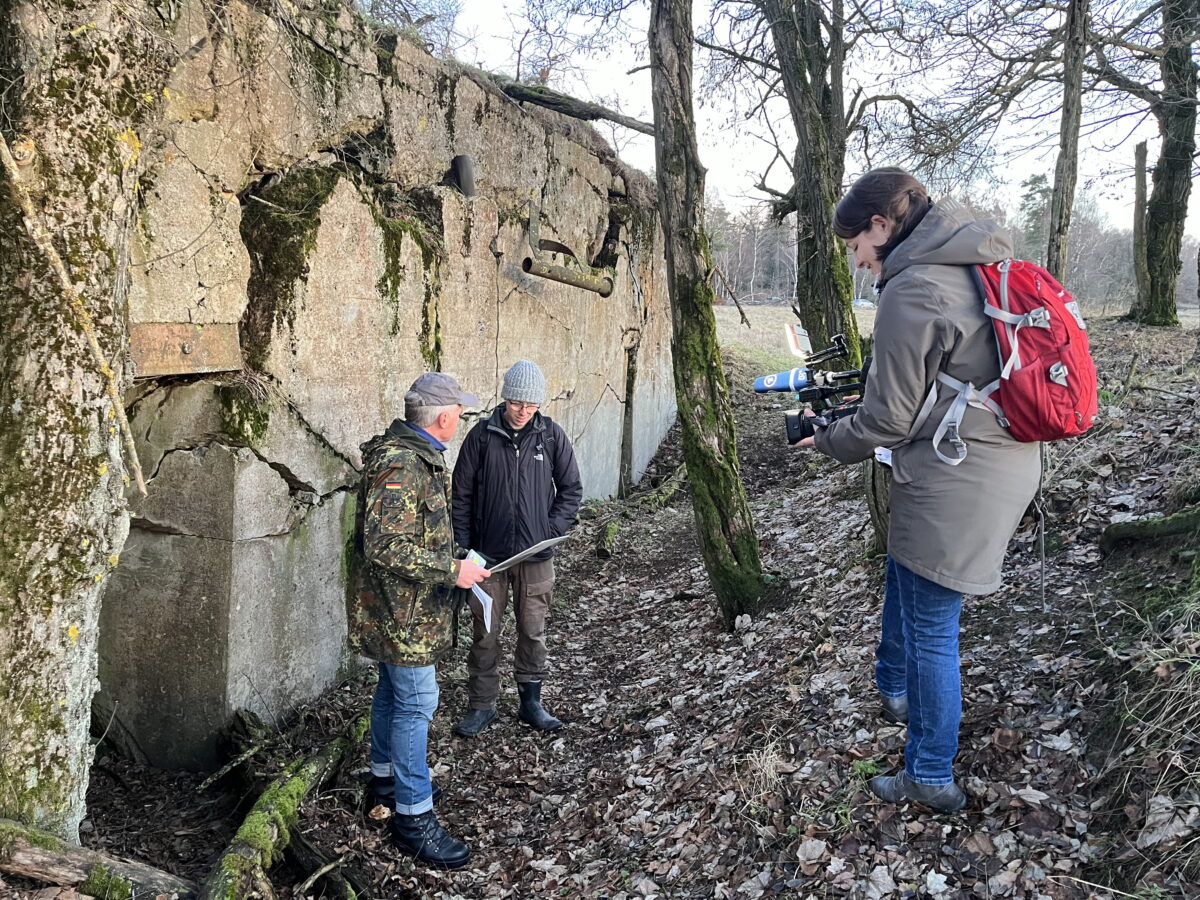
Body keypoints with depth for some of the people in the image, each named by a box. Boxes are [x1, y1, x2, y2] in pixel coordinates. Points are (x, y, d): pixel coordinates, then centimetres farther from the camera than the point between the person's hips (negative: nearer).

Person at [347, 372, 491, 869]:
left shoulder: (417, 454, 9)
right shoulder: (401, 465, -26)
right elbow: (384, 545, -32)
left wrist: (451, 560, 17)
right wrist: (452, 570, -27)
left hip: (400, 606, 11)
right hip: (400, 608, -11)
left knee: (393, 690, 22)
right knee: (416, 701, -4)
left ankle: (385, 780, 39)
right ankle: (414, 817, 5)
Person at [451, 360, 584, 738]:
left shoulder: (552, 436, -3)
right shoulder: (482, 435, -5)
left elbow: (571, 490, 6)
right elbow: (462, 494, 0)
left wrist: (551, 530, -6)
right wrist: (463, 548, -4)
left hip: (535, 555, 1)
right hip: (488, 554, -1)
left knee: (533, 632, 11)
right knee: (485, 634, 7)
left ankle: (531, 702, 26)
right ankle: (482, 705, 21)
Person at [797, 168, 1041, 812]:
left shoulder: (910, 292, -19)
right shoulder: (984, 264, 9)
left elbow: (887, 422, -14)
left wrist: (827, 441, 5)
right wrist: (860, 394, 16)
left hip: (954, 486, -9)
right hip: (1010, 462, 9)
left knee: (931, 625, 5)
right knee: (904, 572, 28)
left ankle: (930, 778, 21)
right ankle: (895, 688, 48)